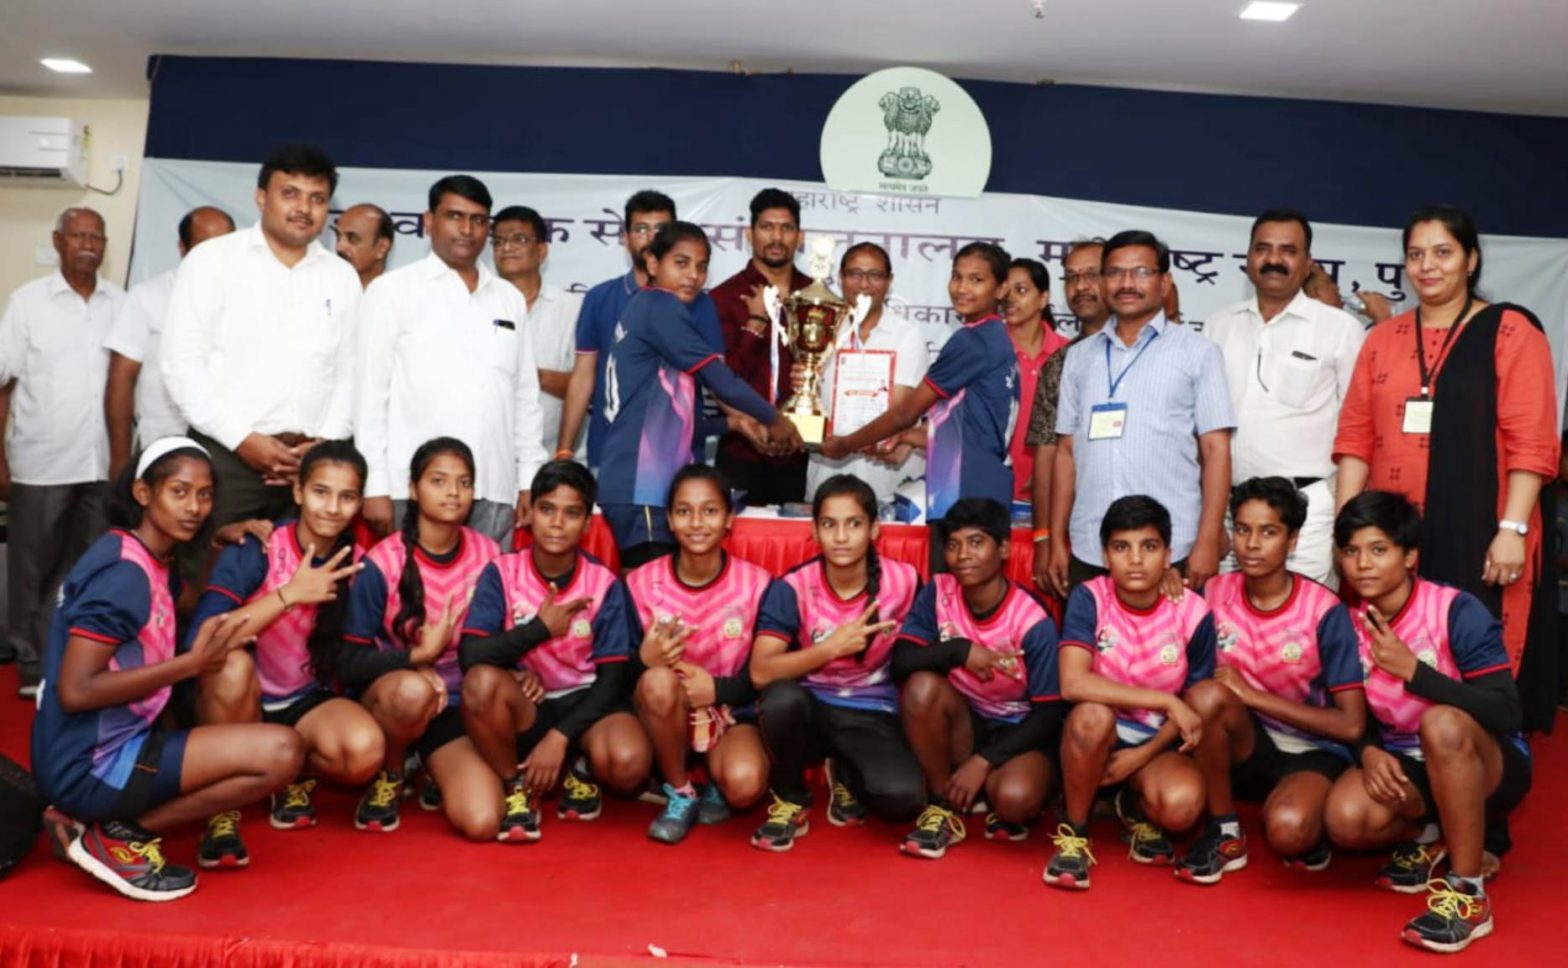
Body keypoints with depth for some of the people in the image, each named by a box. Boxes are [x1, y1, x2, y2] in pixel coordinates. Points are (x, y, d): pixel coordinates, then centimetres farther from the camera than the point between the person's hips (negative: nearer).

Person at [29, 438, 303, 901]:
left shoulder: (148, 562, 11)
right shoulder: (124, 572, -18)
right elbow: (75, 690, -22)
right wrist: (193, 662, -20)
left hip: (113, 746, 9)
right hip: (89, 765, -9)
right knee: (282, 751, -20)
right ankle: (121, 834, -4)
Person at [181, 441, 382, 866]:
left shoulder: (356, 563, -6)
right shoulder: (255, 550, -15)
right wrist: (289, 594, -27)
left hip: (307, 703, 2)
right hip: (240, 702, -2)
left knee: (365, 750, -29)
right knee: (233, 664, -36)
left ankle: (295, 776, 6)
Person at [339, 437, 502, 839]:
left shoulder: (487, 555, -5)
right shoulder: (382, 563, -14)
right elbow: (348, 663, -12)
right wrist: (418, 657, -25)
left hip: (454, 704, 2)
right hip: (386, 696, -2)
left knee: (483, 822, -21)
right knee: (413, 690, -40)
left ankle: (437, 776, 15)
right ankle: (388, 777, -6)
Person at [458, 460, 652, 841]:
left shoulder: (604, 584, -7)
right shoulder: (501, 573, -7)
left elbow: (613, 677, -10)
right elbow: (470, 655, -18)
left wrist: (560, 737, -20)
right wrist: (540, 629, -17)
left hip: (583, 703, 0)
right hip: (525, 706, 1)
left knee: (628, 762, -32)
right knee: (481, 680, -33)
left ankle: (582, 770, 7)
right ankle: (515, 786, -7)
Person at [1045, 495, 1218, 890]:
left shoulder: (1192, 613, -11)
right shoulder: (1089, 598, -16)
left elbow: (1195, 704, 0)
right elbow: (1073, 684, -29)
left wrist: (1141, 755, -12)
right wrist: (1166, 701, -31)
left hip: (1157, 744, 1)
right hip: (1099, 738, -1)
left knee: (1182, 805, -31)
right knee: (1092, 714, -36)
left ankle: (1137, 808, 10)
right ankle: (1074, 831, -10)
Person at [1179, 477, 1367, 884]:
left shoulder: (1324, 611, -15)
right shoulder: (1214, 594, -6)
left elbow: (1351, 725, -15)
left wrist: (1252, 695, -20)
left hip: (1312, 749, -3)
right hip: (1247, 743, 3)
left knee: (1288, 831, -35)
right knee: (1208, 696, -31)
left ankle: (1308, 831, 5)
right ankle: (1225, 833, -10)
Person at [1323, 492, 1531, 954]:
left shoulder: (1457, 611, -18)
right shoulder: (1349, 625, -4)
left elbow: (1507, 713, -25)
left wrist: (1412, 669, -31)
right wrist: (1368, 752, -19)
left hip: (1488, 766, -3)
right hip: (1402, 763, 4)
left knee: (1442, 723, -39)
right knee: (1346, 820, -29)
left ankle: (1468, 890, -23)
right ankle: (1427, 838, 9)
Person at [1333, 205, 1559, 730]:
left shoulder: (1510, 331, 1)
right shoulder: (1383, 338, 13)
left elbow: (1531, 442, -5)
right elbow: (1355, 437, 10)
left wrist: (1512, 528, -13)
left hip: (1477, 534, -4)